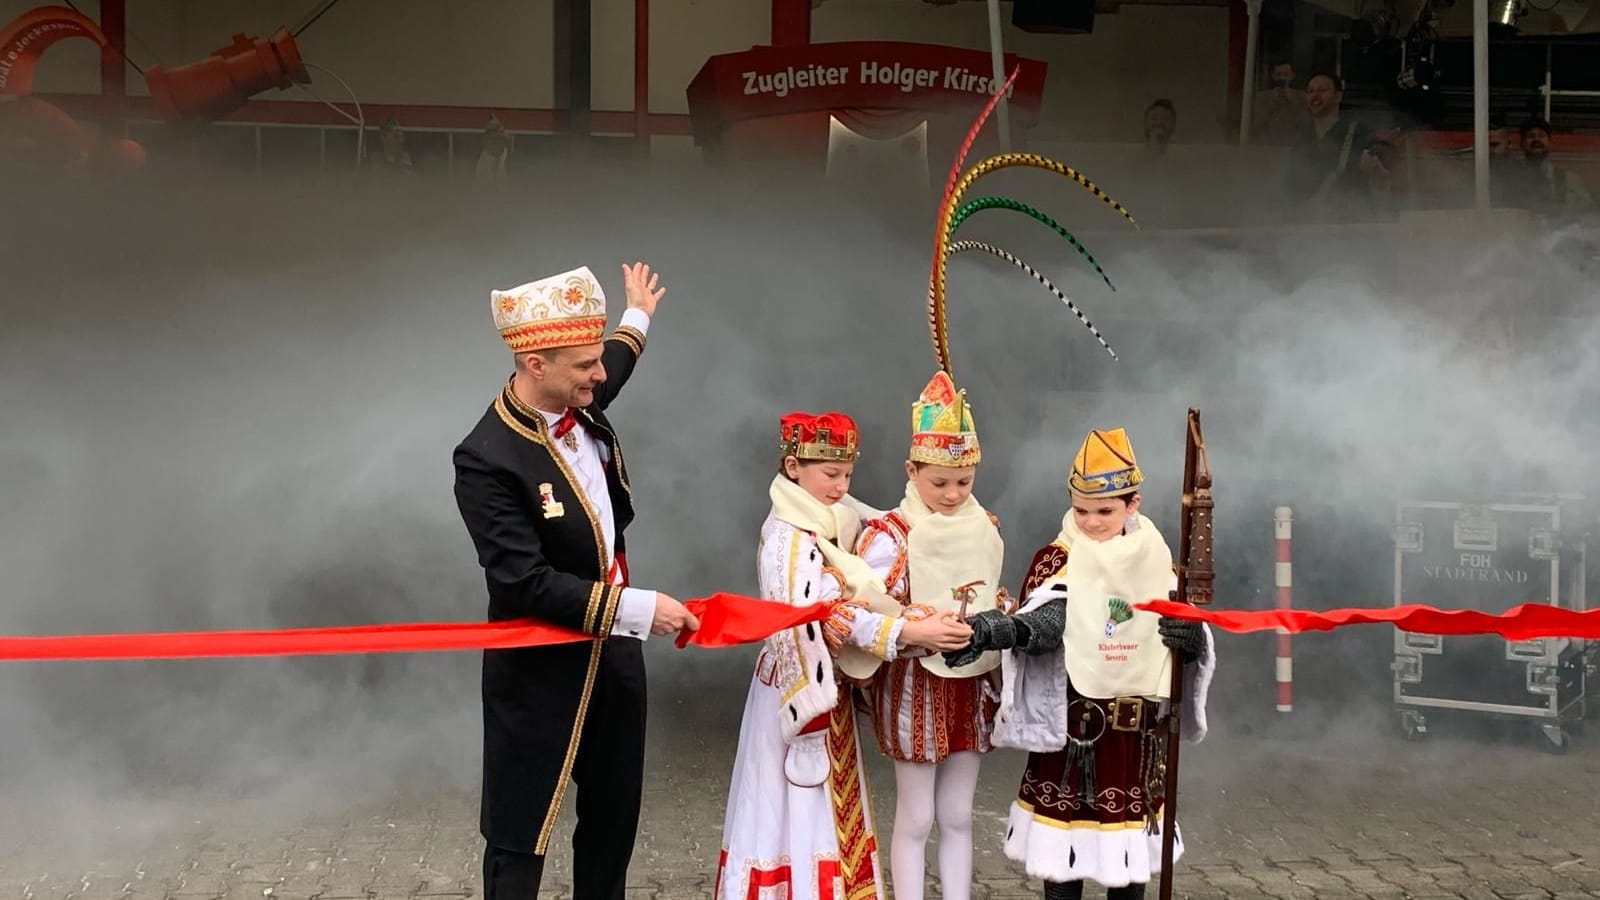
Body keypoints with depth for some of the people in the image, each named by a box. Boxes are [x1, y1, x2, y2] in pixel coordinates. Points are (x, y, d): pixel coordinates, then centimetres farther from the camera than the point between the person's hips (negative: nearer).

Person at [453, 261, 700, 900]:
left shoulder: (582, 406, -2)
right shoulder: (488, 459, -24)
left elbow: (604, 376, 25)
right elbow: (526, 584, -27)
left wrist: (636, 318, 43)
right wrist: (637, 607, -27)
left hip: (614, 652, 8)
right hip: (538, 669, -7)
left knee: (614, 815, 17)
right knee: (519, 833, 3)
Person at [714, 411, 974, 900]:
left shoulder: (829, 521, 8)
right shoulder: (789, 537, -19)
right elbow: (820, 617, -28)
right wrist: (909, 632, -33)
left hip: (828, 681, 9)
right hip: (800, 683, -9)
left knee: (827, 804, 14)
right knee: (799, 808, -1)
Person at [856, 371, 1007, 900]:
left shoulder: (984, 529, 5)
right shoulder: (891, 536, -15)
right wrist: (929, 623, -33)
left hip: (972, 684, 6)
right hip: (915, 687, -5)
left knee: (958, 816, 14)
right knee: (916, 818, 4)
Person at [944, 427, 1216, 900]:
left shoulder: (1156, 561, 5)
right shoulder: (1056, 560, -6)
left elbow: (1185, 629, 5)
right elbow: (1044, 620, -25)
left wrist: (1193, 638, -20)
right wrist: (996, 628, -46)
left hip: (1139, 731, 3)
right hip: (1069, 726, -3)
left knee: (1131, 846, 11)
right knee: (1062, 846, 3)